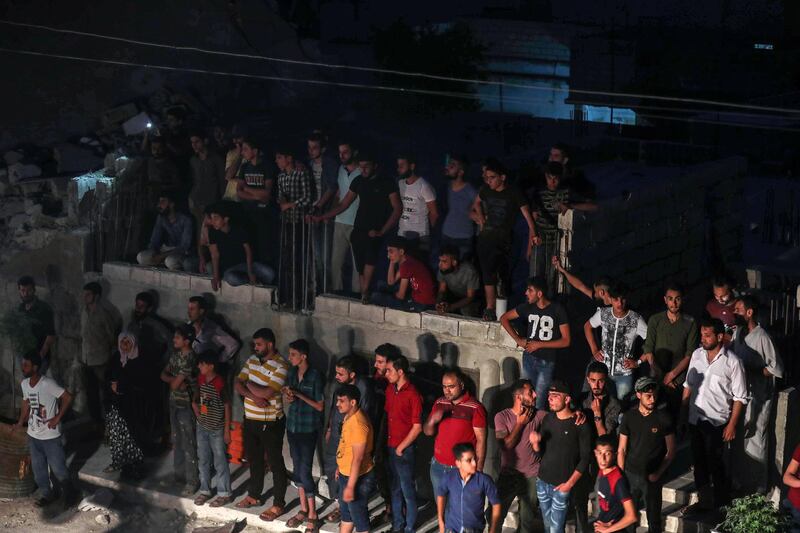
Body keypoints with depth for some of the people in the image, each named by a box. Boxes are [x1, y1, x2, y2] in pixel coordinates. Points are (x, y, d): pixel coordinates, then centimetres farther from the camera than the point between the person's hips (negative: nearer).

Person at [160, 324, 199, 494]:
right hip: (174, 403, 9)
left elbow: (175, 384, -24)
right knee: (177, 442, 18)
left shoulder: (189, 359, -23)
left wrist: (173, 380, -3)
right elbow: (163, 375, 6)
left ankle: (192, 481, 3)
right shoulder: (176, 354, 6)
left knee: (188, 445, -3)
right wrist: (176, 380, -12)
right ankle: (179, 474, 31)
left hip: (186, 405, -9)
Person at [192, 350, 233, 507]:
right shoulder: (200, 379, 1)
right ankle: (205, 491, 26)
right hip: (202, 427, 7)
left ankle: (225, 494, 11)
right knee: (203, 460, 14)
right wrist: (197, 412, 4)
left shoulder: (220, 383, -19)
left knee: (220, 462, 2)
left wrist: (227, 430, -13)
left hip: (217, 429, -7)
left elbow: (227, 406, -14)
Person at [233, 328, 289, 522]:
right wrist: (253, 396, -17)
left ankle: (278, 505, 11)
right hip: (250, 419, 8)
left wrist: (249, 384, -12)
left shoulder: (280, 366, -20)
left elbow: (266, 393, -29)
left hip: (270, 423, -8)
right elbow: (237, 384, 1)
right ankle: (253, 495, 38)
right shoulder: (252, 360, 5)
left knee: (275, 463, 3)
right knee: (254, 460, 22)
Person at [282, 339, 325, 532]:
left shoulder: (315, 376, -15)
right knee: (297, 468, 13)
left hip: (308, 429, -7)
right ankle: (303, 509, 26)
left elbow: (320, 406, -12)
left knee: (305, 471, -7)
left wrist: (299, 395, -20)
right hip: (292, 426, 7)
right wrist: (288, 397, -9)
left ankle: (313, 516, 2)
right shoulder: (292, 372, 4)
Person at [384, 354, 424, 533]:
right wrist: (384, 442, 9)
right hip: (391, 448, 7)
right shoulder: (390, 389, 5)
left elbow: (417, 427, -15)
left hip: (405, 450, -7)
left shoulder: (413, 394, -17)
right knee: (395, 489, 17)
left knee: (408, 491, 4)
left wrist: (401, 448, -9)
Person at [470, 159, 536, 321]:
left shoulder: (514, 194, -7)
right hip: (485, 237, 5)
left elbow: (528, 217, -7)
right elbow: (477, 203, 30)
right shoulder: (486, 191, 7)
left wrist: (532, 236, -16)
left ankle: (490, 309, -10)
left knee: (489, 271, -15)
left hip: (502, 239, -5)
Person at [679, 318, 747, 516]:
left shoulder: (732, 362, -13)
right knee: (699, 462, 13)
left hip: (716, 422, -5)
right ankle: (705, 501, 27)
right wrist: (683, 413, 11)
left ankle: (722, 505, 17)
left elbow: (740, 397, -9)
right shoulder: (697, 355, 2)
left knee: (714, 463, 0)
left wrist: (732, 425, -12)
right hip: (695, 419, 5)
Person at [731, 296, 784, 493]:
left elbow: (776, 368, -17)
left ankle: (757, 488, 11)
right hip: (739, 394, 8)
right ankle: (741, 482, 30)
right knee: (738, 439, 16)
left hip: (758, 397, -8)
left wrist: (751, 373, -18)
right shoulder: (737, 333, 4)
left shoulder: (762, 337, -19)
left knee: (754, 441, 0)